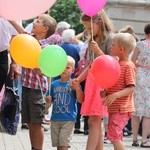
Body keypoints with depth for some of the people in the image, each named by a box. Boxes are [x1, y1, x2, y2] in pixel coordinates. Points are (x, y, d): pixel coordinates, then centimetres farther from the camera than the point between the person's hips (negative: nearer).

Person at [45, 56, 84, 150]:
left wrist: (77, 88, -25)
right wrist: (48, 100, -9)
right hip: (55, 118, 4)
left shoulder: (74, 84, -4)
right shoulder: (54, 84, 7)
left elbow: (81, 100, -11)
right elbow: (49, 100, 14)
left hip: (68, 119, -4)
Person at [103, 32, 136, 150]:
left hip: (122, 108, -10)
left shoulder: (129, 66, -14)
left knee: (113, 135, -16)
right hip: (114, 108, 10)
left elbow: (131, 88, -19)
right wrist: (105, 91, 7)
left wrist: (115, 95, -31)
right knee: (116, 136, 15)